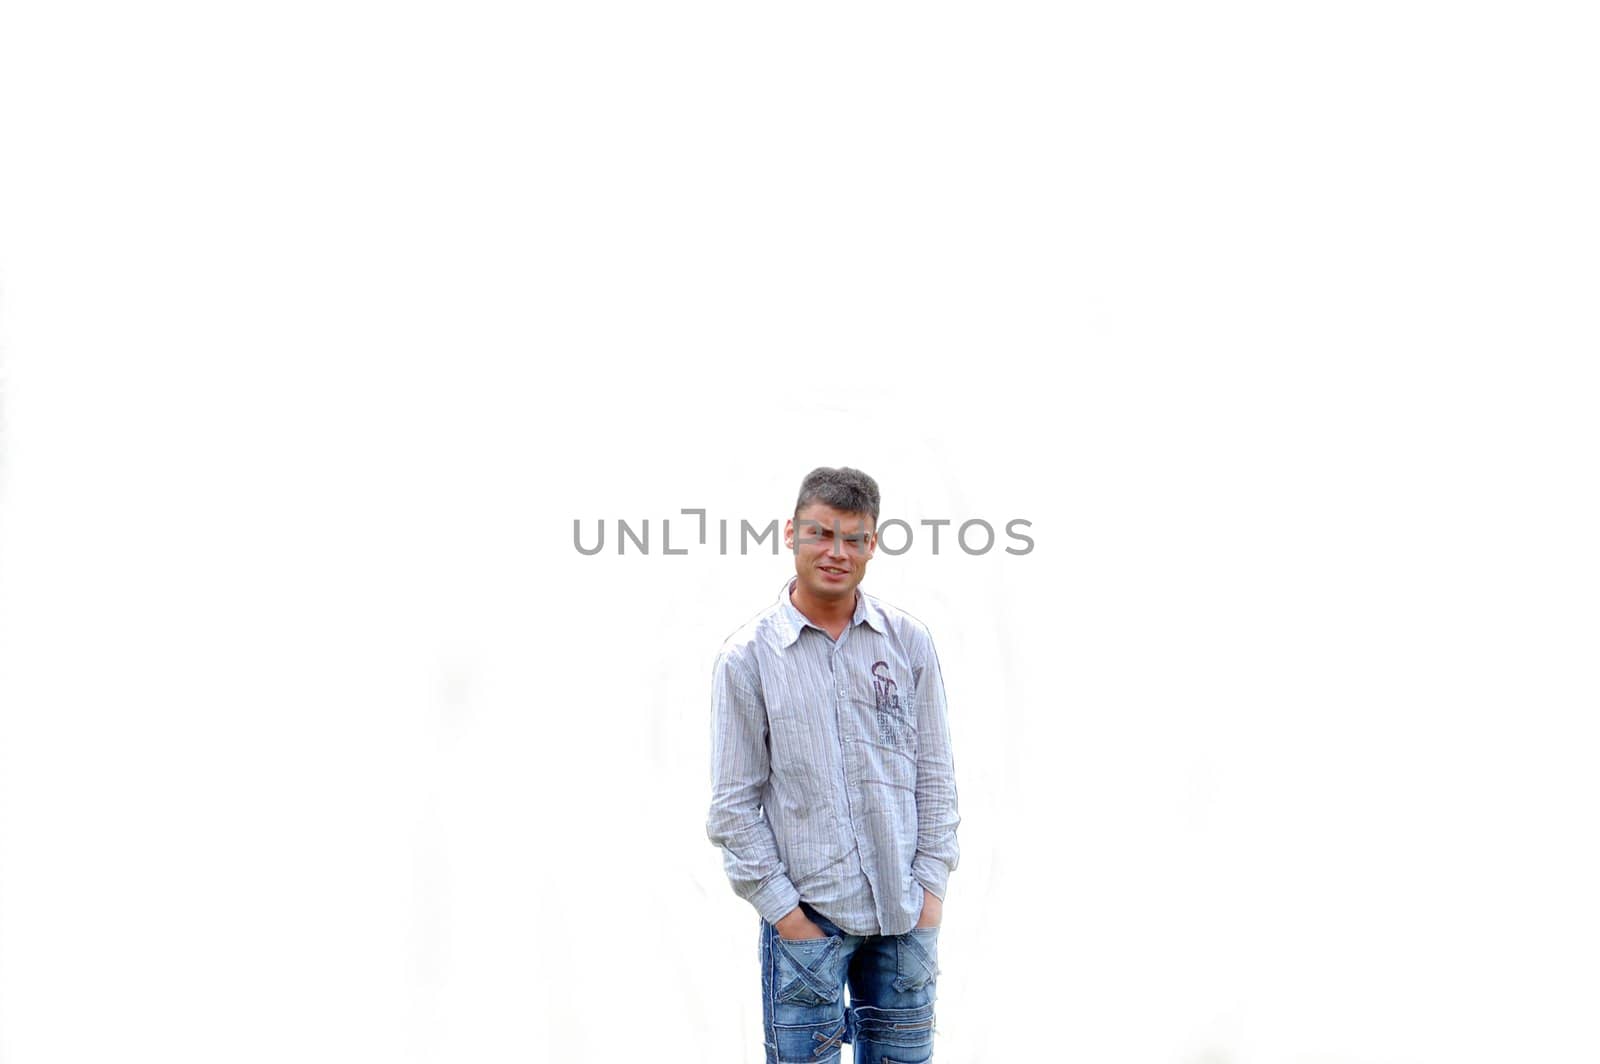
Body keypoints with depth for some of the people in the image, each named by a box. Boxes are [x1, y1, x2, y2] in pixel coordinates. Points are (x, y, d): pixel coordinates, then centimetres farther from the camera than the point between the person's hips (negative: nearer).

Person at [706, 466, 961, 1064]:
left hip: (905, 915, 3)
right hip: (807, 918, -3)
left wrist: (932, 883, 3)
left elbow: (934, 770, 9)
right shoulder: (747, 658, -4)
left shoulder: (909, 643, 4)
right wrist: (781, 907, -7)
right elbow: (735, 803, -3)